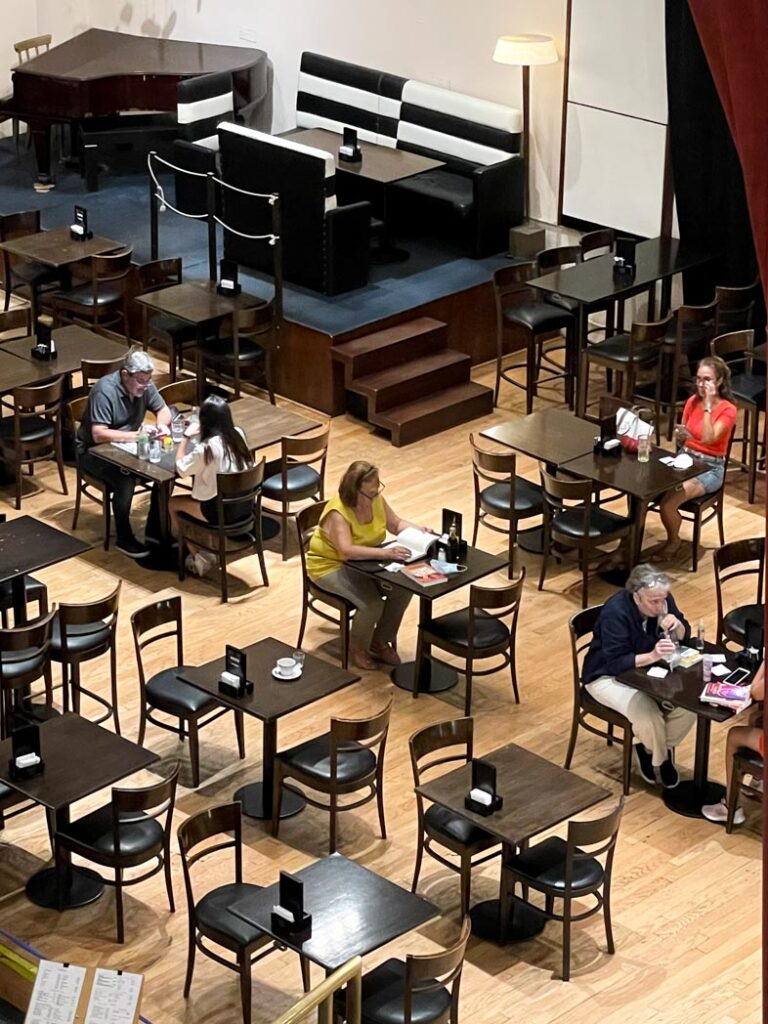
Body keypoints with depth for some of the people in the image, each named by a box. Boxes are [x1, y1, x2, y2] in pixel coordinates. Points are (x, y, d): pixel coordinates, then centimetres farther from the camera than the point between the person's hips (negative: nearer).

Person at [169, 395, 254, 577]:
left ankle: (198, 557, 23)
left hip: (219, 512, -7)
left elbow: (181, 469, -9)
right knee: (194, 496, 32)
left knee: (173, 503, 18)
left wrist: (186, 437, 0)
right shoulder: (238, 435, -4)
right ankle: (205, 551, 32)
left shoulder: (206, 448, -23)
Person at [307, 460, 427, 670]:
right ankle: (358, 648, 3)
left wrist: (417, 530, -16)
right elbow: (347, 551, -43)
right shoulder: (337, 513, -31)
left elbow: (396, 524, 6)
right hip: (331, 566, -7)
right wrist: (386, 553, -51)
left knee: (403, 587, -14)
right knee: (372, 603, -27)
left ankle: (381, 640, 7)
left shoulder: (376, 500, -9)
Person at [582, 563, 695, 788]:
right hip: (608, 676, -6)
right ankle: (653, 754, 2)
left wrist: (676, 625, -22)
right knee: (647, 712, -31)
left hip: (646, 670, 6)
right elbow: (616, 663, -32)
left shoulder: (663, 602, -10)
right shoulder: (615, 612, -29)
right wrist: (652, 656, -45)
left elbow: (683, 637, 1)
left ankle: (664, 749, 7)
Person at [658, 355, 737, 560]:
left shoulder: (727, 410, -12)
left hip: (710, 468, -5)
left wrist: (708, 405, -24)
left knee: (668, 502, -28)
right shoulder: (692, 401, 4)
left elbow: (708, 438, -26)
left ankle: (673, 542, 1)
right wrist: (681, 434, -10)